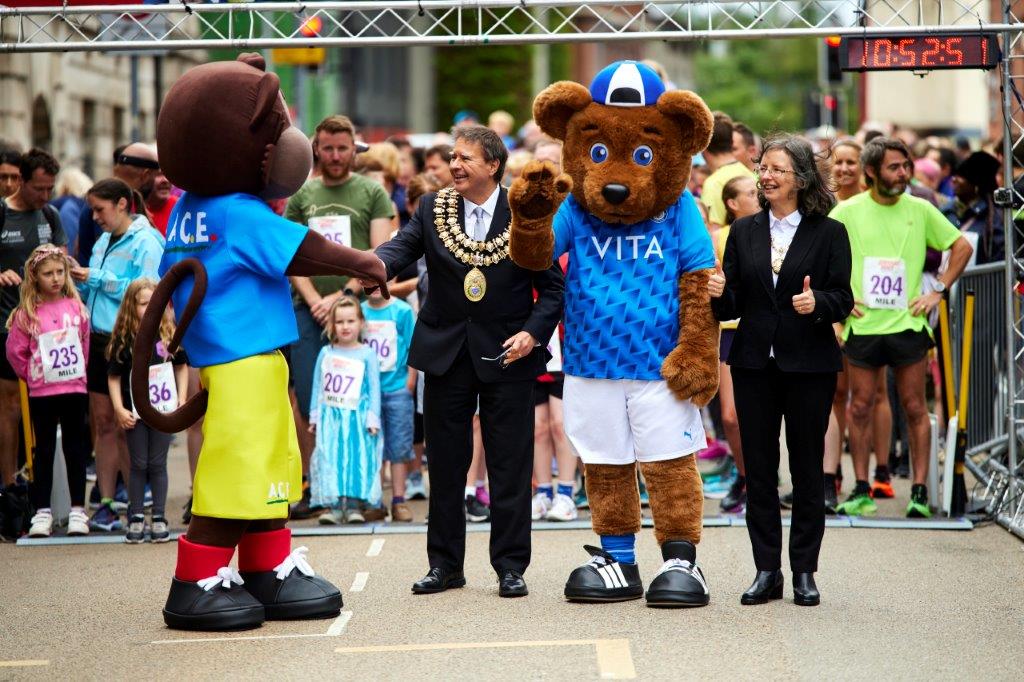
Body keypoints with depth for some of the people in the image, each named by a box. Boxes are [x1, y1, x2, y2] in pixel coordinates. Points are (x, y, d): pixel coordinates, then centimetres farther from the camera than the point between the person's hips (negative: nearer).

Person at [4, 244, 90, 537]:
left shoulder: (76, 307, 1)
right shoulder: (26, 314, -6)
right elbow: (14, 351, 0)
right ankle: (42, 511, 8)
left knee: (75, 447, 7)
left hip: (74, 388, 2)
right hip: (41, 393, -1)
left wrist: (77, 369, 10)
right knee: (44, 449, 5)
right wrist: (31, 375, 4)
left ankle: (78, 510, 12)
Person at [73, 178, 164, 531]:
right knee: (103, 422, 7)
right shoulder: (104, 242, 15)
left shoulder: (144, 242, -8)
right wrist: (80, 277, 1)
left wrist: (97, 279, -13)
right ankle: (106, 504, 11)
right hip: (100, 339, 7)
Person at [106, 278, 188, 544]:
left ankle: (159, 518, 11)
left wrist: (182, 400, 2)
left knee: (157, 464, 5)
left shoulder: (170, 334, -1)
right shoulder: (124, 339, -5)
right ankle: (136, 518, 12)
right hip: (135, 413, -1)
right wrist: (119, 409, -7)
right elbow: (114, 376, 0)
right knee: (139, 465, 5)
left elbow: (181, 367, 9)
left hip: (164, 411, 1)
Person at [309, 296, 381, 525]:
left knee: (357, 458, -6)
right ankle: (335, 506, -2)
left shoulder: (367, 354, 1)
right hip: (330, 417, 2)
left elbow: (374, 388, 0)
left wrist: (372, 418, -6)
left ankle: (354, 505, -2)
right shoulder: (325, 353, 9)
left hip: (357, 417, -2)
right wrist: (315, 416, 10)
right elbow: (318, 386, 13)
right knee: (329, 458, -4)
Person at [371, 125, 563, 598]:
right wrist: (375, 264, -34)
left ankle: (510, 566, 9)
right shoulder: (432, 209, 4)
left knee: (510, 466, 1)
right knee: (445, 465, 8)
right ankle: (445, 564, 18)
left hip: (506, 356, -2)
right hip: (446, 355, 3)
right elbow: (402, 246, -12)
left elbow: (552, 285, 0)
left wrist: (534, 332, -14)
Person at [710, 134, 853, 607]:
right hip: (754, 363, 3)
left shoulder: (829, 233, 0)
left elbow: (843, 300, -4)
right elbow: (731, 306, 8)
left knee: (806, 468, 3)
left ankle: (804, 572, 11)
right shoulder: (744, 232, 9)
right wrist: (719, 294, -13)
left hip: (809, 363, -3)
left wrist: (817, 302, -24)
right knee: (758, 467, 4)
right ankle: (767, 571, 11)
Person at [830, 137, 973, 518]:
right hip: (863, 326, 0)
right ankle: (861, 491, 11)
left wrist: (938, 291, 4)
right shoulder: (847, 213, 0)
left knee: (914, 408, 1)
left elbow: (962, 248, 12)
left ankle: (920, 491, 5)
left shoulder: (920, 210, 3)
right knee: (860, 408, 3)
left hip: (908, 324, 0)